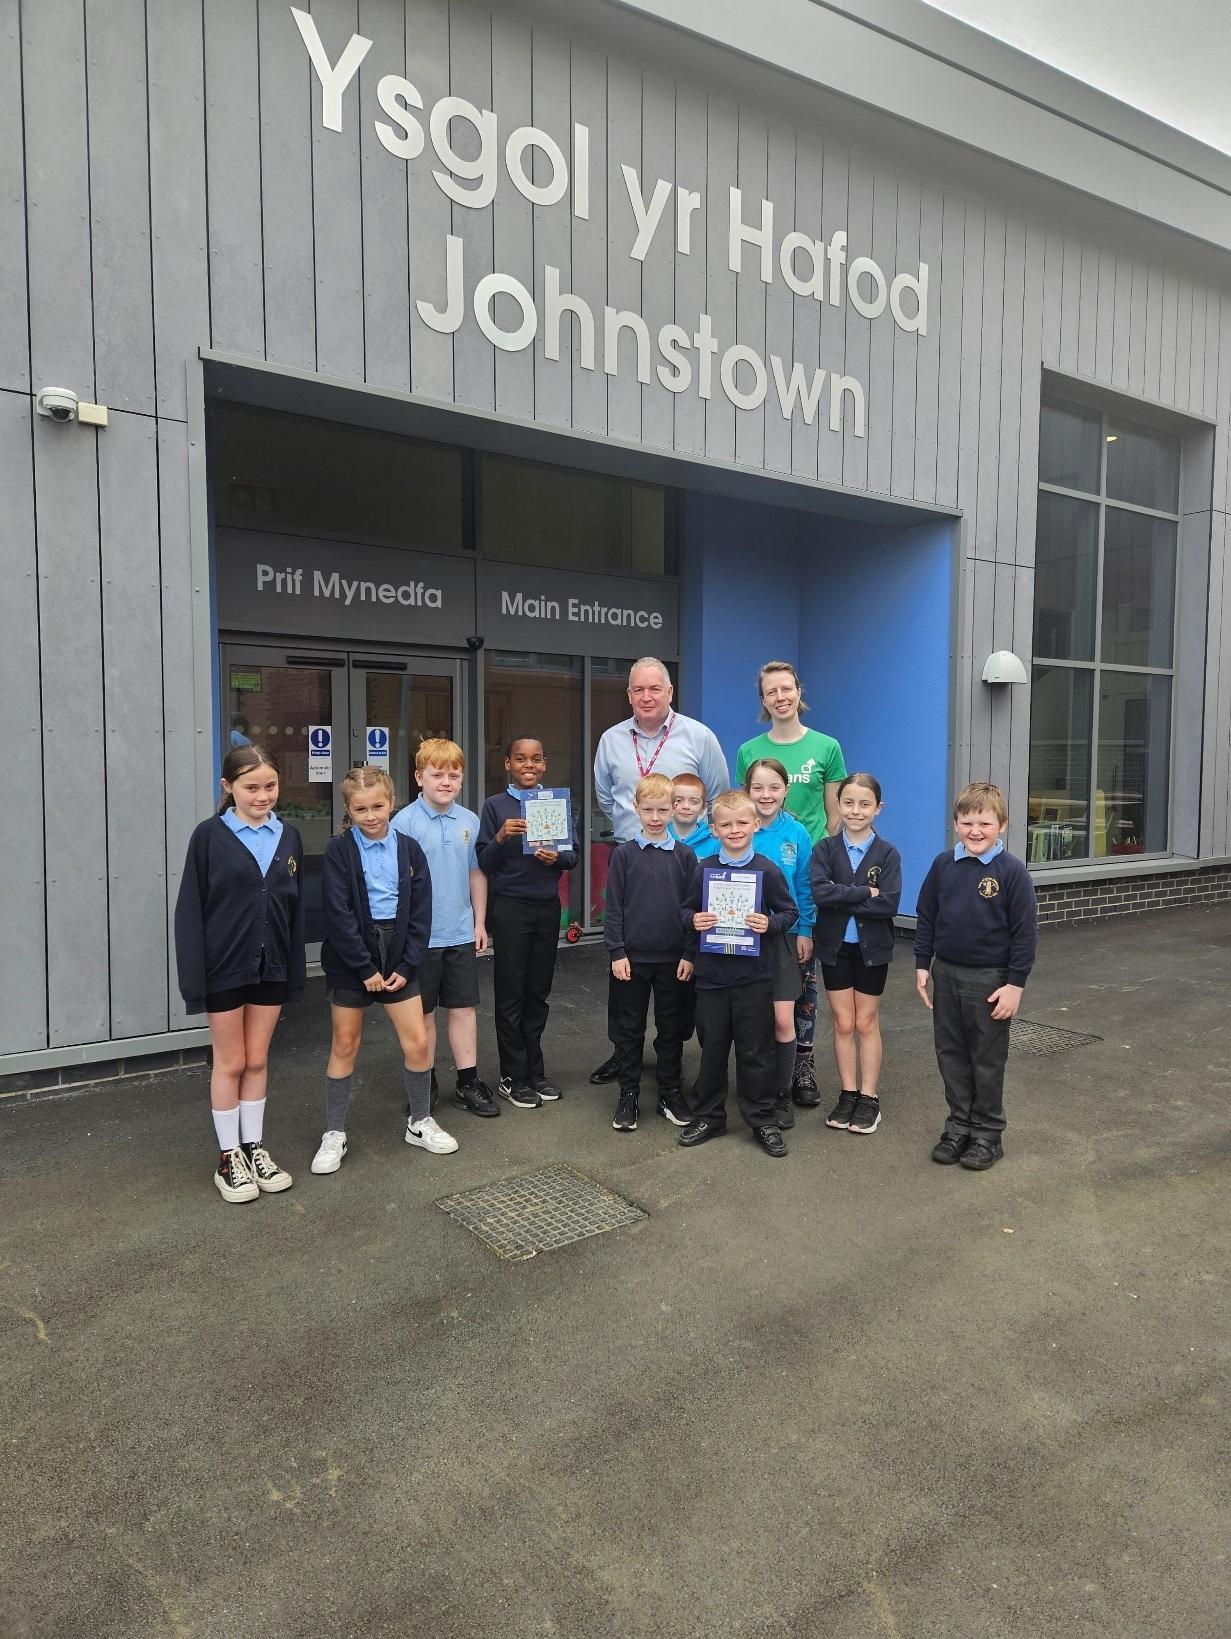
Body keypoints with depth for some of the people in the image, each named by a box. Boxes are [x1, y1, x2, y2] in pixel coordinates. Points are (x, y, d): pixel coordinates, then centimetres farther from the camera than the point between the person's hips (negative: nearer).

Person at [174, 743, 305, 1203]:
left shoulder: (288, 836, 2)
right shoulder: (210, 836, -9)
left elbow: (296, 907, 6)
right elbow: (190, 908, -9)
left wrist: (295, 971, 5)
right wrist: (194, 977, -13)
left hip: (271, 966, 3)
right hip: (225, 967, -3)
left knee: (257, 1061, 14)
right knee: (230, 1063, 9)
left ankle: (255, 1148, 28)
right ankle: (229, 1158, 23)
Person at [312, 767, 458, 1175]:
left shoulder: (409, 849, 1)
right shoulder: (338, 851, -8)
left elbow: (420, 913, 1)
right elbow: (338, 915, -13)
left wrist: (406, 967, -6)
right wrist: (366, 969, -14)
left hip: (397, 958, 3)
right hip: (350, 961, -3)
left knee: (418, 1042, 3)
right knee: (345, 1045, 7)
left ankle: (420, 1122, 23)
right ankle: (334, 1134, 21)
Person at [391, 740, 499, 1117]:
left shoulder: (469, 821, 4)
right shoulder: (405, 822, -11)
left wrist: (479, 922, 12)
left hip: (461, 934, 4)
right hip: (421, 936, -4)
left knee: (464, 1008, 10)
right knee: (423, 1012, 10)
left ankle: (468, 1083, 21)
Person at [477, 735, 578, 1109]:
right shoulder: (495, 805, -3)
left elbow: (573, 853, 8)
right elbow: (483, 863, -4)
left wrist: (558, 857, -14)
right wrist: (501, 838, -22)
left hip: (547, 906, 3)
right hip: (510, 907, -3)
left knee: (539, 992, 12)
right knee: (511, 994, 5)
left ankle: (534, 1071, 24)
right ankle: (513, 1078, 15)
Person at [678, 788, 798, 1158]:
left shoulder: (767, 870, -4)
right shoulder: (704, 869, 2)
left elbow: (790, 911, 3)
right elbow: (687, 909, 11)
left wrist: (770, 924, -16)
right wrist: (694, 919, -10)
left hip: (754, 975, -2)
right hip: (711, 973, 2)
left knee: (755, 1051, 6)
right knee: (712, 1048, 12)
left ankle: (763, 1121, 20)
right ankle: (708, 1116, 26)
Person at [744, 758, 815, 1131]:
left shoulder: (796, 833, -3)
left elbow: (804, 887, 4)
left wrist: (805, 932, 2)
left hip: (783, 935, 0)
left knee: (783, 1018, -2)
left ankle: (782, 1095, 15)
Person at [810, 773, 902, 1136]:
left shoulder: (887, 853, -6)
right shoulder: (825, 849, -4)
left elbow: (889, 903, -18)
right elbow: (819, 892, -19)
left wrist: (842, 897, -19)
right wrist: (865, 892, -21)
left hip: (872, 947, -1)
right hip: (835, 946, 1)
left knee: (866, 1023, 9)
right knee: (843, 1023, 9)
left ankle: (869, 1098, 21)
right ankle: (847, 1095, 22)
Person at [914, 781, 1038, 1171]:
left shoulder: (1012, 871, -12)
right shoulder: (943, 864, 0)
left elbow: (1025, 932, -10)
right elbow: (926, 917, 7)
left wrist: (1015, 984, -12)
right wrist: (922, 966, 5)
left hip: (990, 979, -4)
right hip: (946, 974, 4)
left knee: (987, 1061, 8)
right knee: (951, 1055, 13)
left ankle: (988, 1134, 23)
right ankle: (959, 1125, 28)